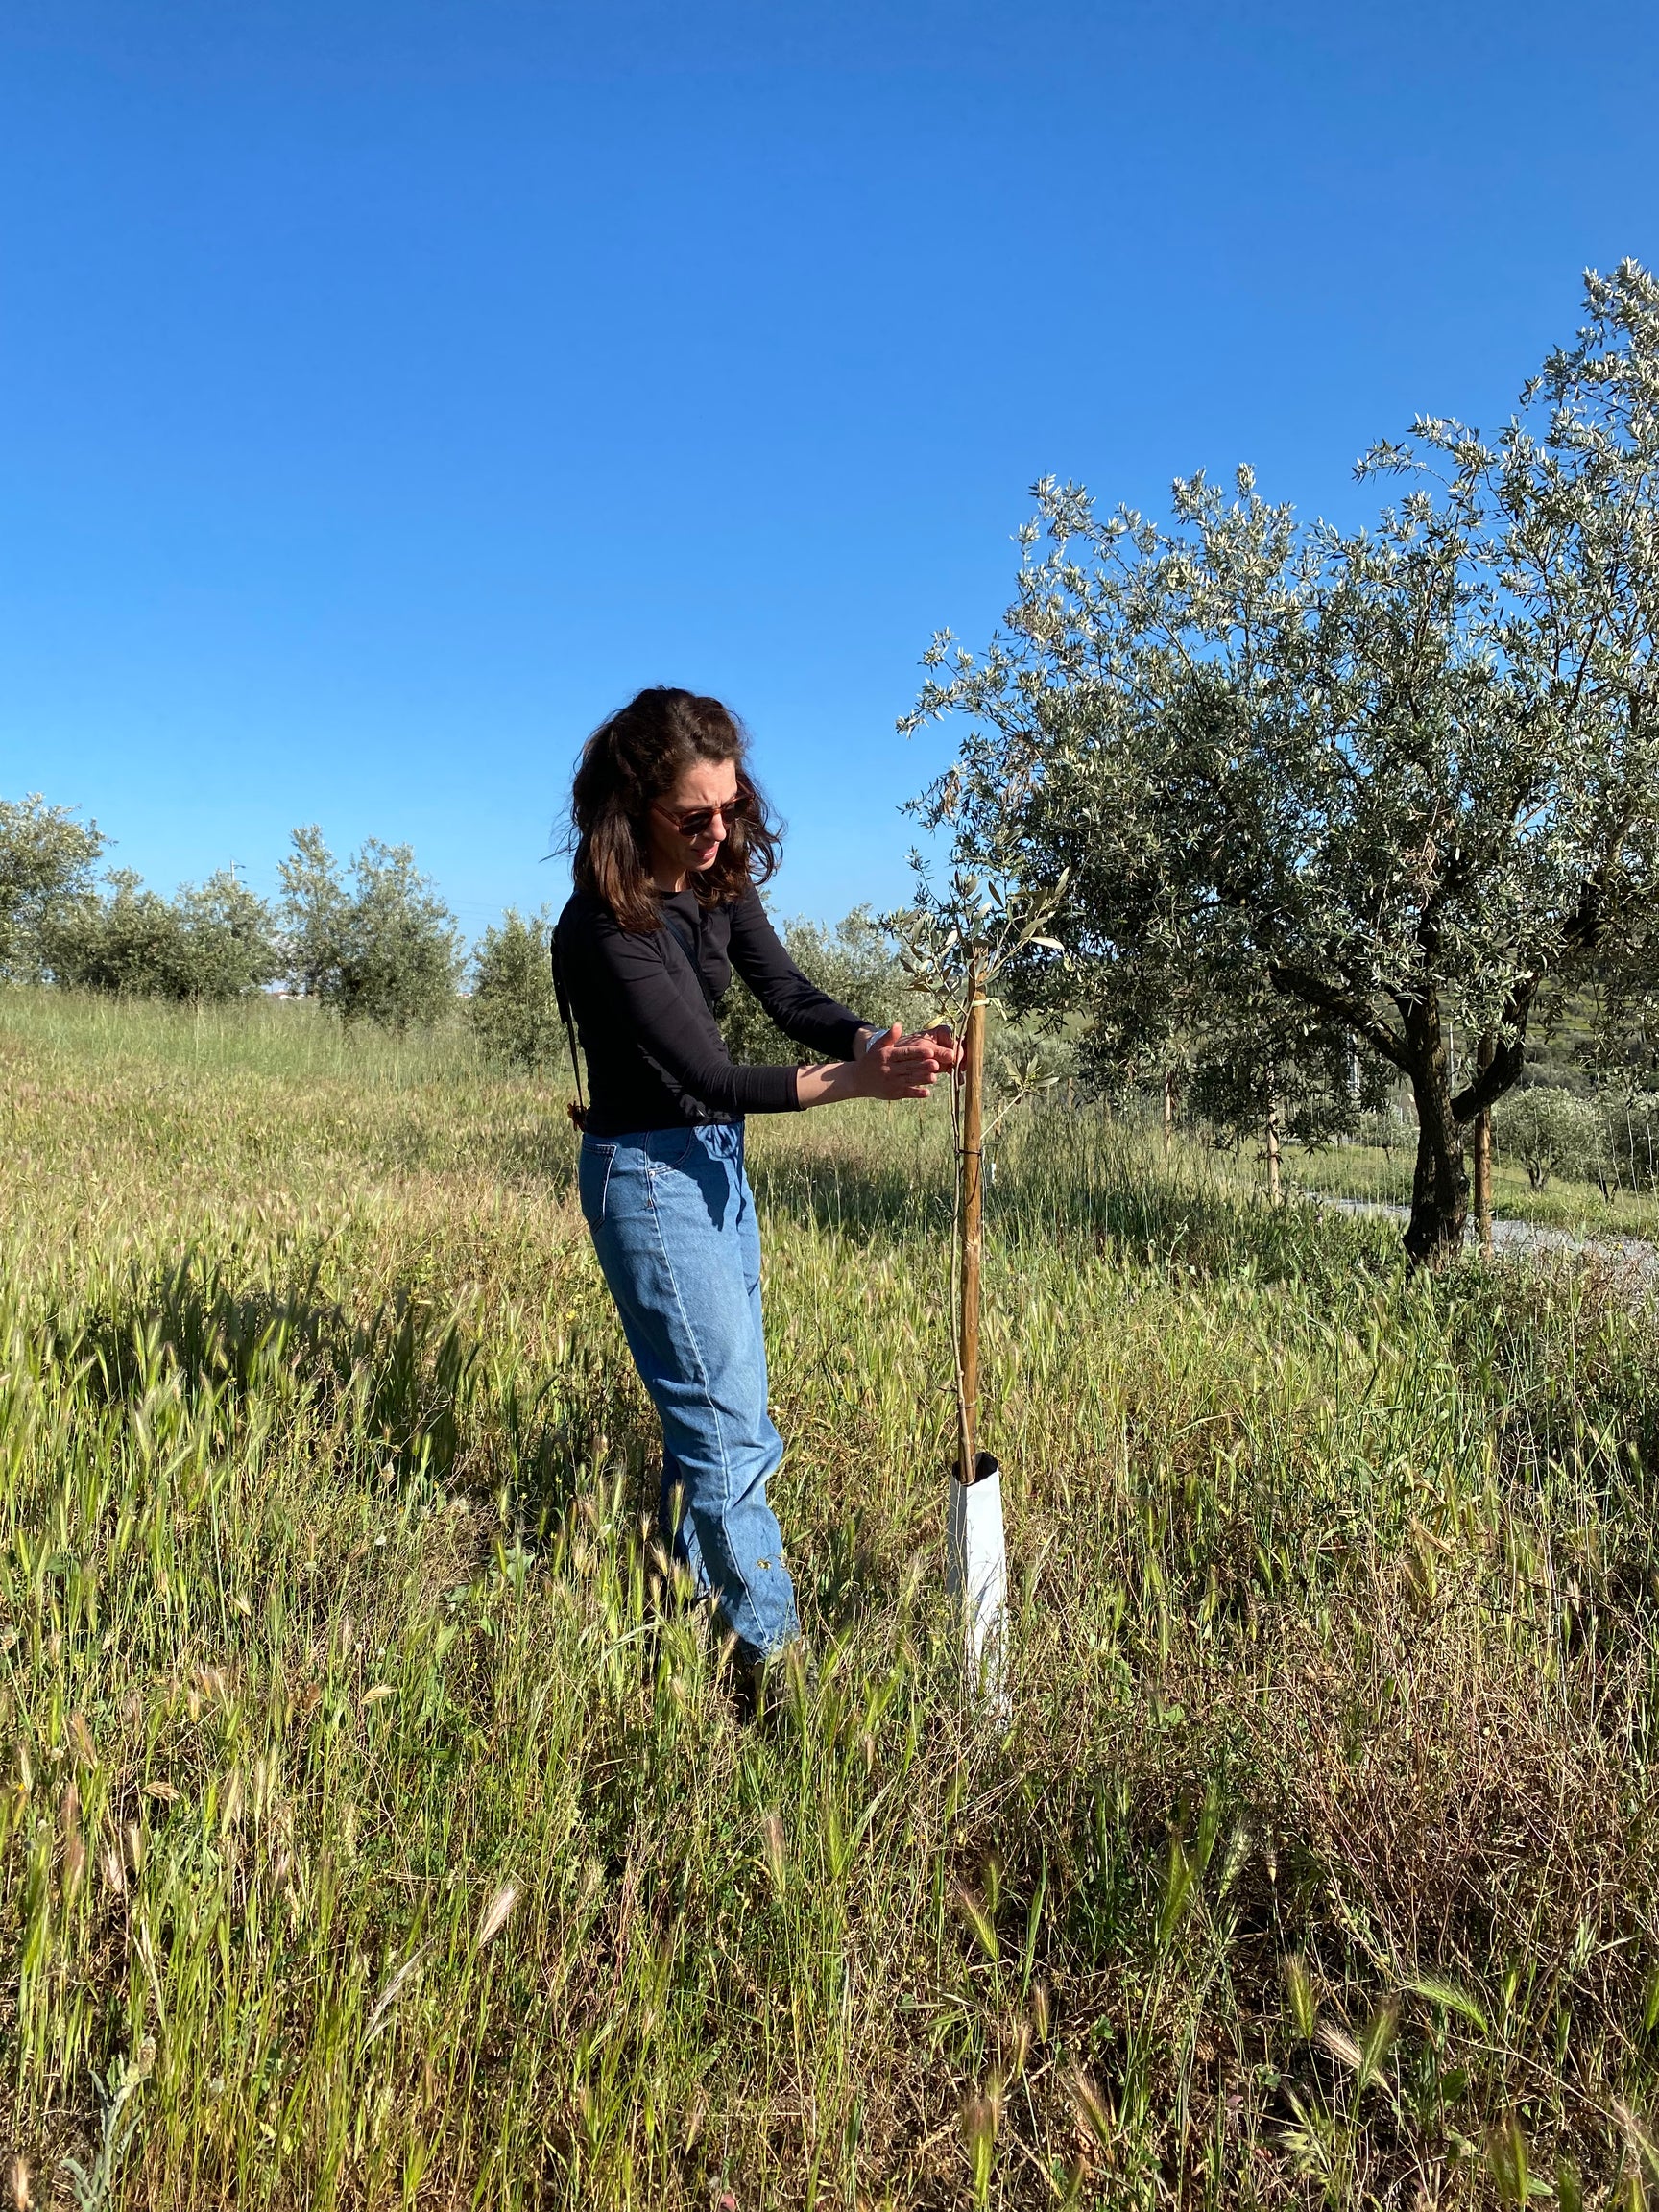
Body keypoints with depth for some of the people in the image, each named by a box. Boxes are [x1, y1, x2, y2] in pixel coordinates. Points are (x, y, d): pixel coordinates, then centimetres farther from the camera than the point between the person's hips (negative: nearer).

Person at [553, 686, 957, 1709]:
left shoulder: (720, 879, -1)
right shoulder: (604, 928, -24)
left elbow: (790, 994, -3)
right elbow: (712, 1077, -26)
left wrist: (882, 1041, -21)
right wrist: (852, 1081, -36)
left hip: (716, 1161, 8)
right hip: (649, 1171, -8)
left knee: (723, 1411, 17)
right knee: (729, 1428, -4)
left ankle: (690, 1611, 35)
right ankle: (767, 1657, 11)